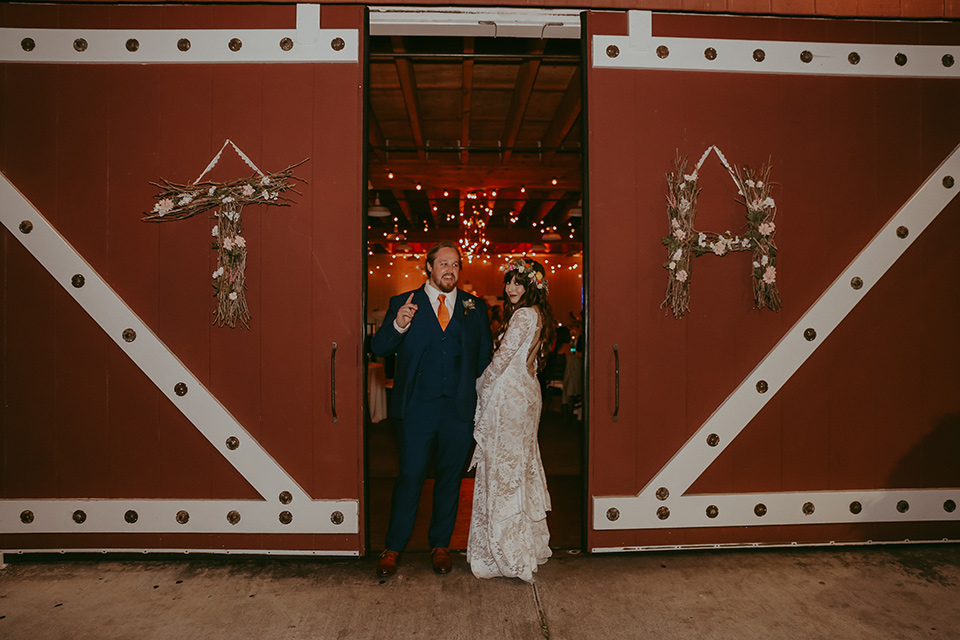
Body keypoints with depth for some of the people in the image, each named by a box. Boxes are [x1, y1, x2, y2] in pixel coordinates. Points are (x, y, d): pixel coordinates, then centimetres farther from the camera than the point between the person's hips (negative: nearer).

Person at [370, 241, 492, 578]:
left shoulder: (474, 307, 9)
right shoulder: (403, 303, 4)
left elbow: (485, 354, 10)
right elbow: (378, 348, -4)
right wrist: (397, 326, -24)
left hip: (460, 409, 2)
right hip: (416, 408, -2)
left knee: (450, 477, 12)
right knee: (410, 476, 2)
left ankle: (440, 545, 29)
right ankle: (393, 547, 19)